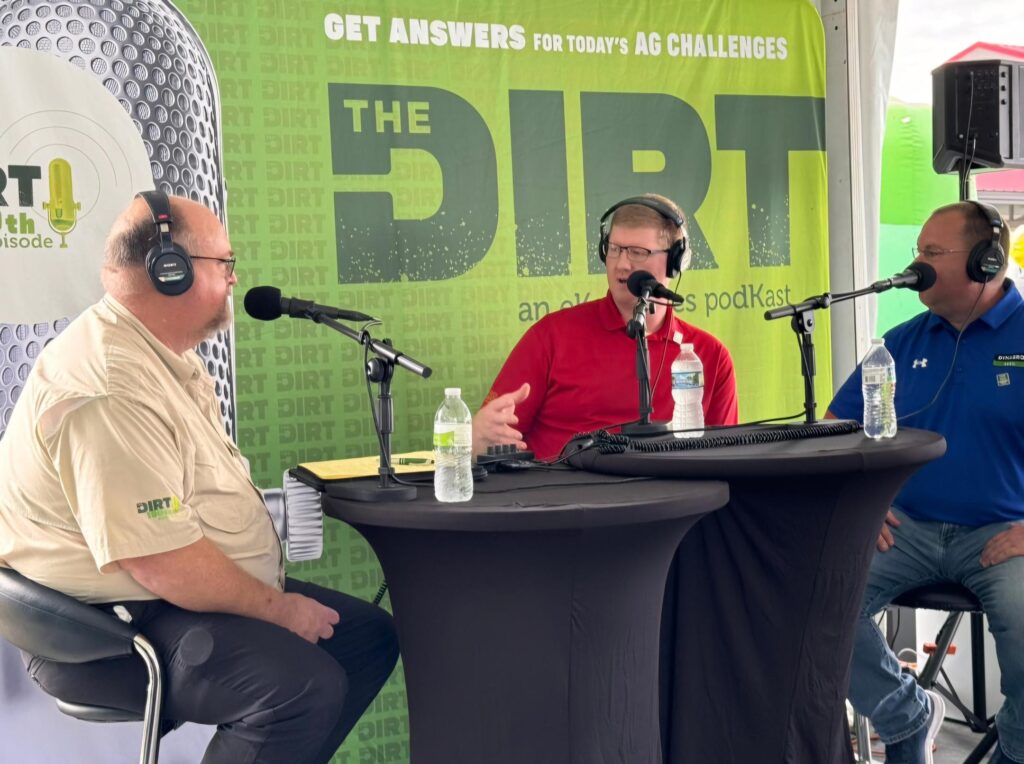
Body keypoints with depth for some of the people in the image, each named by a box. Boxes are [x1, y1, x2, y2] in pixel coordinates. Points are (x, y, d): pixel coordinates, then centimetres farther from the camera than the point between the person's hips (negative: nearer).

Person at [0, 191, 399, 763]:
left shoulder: (164, 354, 11)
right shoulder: (110, 389, -24)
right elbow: (161, 562, -28)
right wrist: (278, 608, -15)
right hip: (112, 629, -11)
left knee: (370, 635, 8)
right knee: (305, 685, -30)